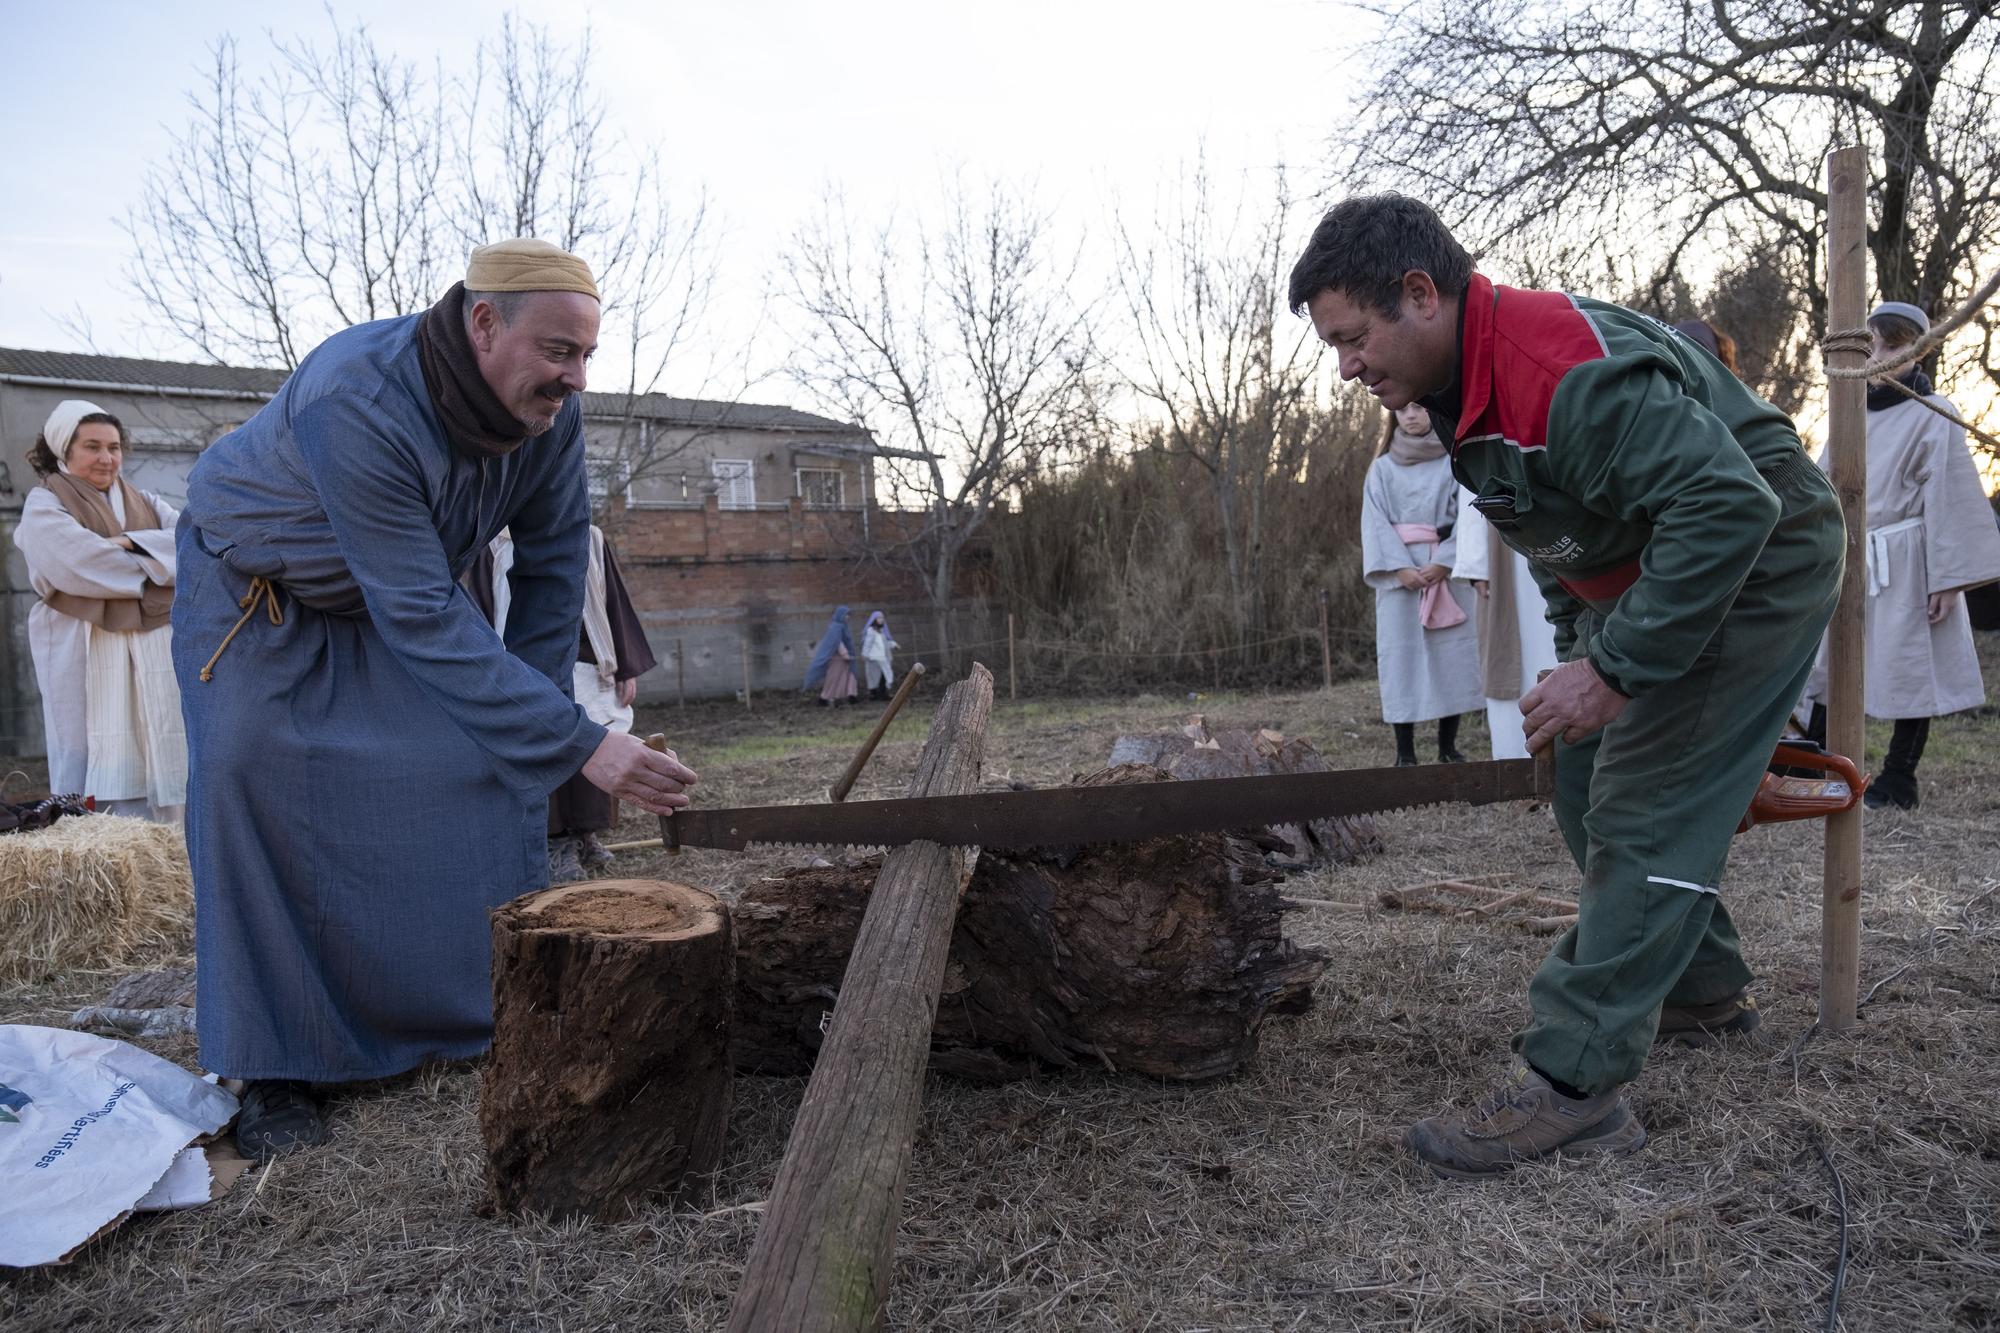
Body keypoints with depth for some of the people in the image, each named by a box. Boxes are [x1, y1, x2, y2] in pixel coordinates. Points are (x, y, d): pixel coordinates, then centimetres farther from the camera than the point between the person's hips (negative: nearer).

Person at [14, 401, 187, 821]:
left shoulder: (145, 503, 19)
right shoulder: (44, 505, 5)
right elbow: (79, 564, -13)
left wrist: (131, 543, -12)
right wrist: (161, 562, -3)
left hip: (153, 651, 4)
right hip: (84, 652, -4)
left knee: (155, 764, 2)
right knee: (91, 771, -7)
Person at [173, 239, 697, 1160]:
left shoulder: (551, 409, -23)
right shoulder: (355, 404, -42)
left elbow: (553, 558, -8)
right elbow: (422, 619, -45)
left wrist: (535, 700, -6)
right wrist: (579, 743, -48)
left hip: (409, 581, 5)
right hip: (252, 582, -5)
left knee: (496, 752, -7)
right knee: (250, 773, -20)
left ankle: (497, 1017, 8)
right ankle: (276, 1069, -5)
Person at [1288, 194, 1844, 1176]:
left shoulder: (1570, 368, -32)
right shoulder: (1462, 387, 1)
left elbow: (1730, 507, -35)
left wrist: (1615, 670, -32)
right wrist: (1578, 651, 13)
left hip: (1751, 569, -10)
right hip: (1635, 576, 10)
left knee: (1644, 815, -15)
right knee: (1590, 791, 12)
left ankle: (1570, 1086, -12)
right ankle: (1703, 991, 31)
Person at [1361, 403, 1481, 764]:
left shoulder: (1453, 463, 8)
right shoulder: (1382, 468, 10)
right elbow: (1375, 522, 2)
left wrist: (1444, 562, -13)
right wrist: (1399, 568, -12)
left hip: (1446, 570, 0)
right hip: (1398, 571, 0)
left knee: (1451, 652, -2)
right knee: (1401, 653, -4)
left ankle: (1448, 746, 6)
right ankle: (1404, 751, -2)